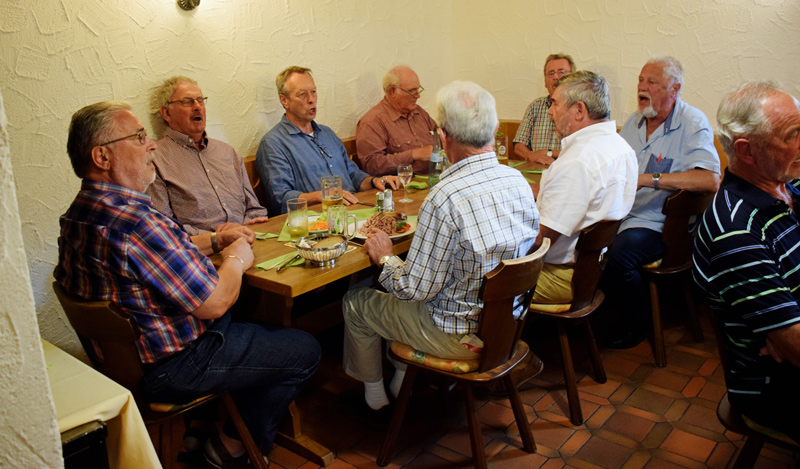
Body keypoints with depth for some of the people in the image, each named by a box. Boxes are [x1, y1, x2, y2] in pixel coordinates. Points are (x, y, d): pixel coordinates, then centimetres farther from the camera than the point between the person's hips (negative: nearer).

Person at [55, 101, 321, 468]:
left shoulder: (80, 213, 1)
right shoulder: (136, 223, -33)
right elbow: (214, 302, -28)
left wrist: (215, 239, 9)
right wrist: (235, 259, -9)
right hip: (171, 368, -10)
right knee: (304, 351, 3)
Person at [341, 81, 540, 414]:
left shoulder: (445, 199, -31)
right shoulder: (519, 181, -7)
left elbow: (414, 288, -24)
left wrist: (385, 257, -3)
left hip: (459, 336, -7)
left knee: (355, 302, 14)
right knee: (400, 291, 30)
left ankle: (373, 394, 36)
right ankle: (403, 379, 43)